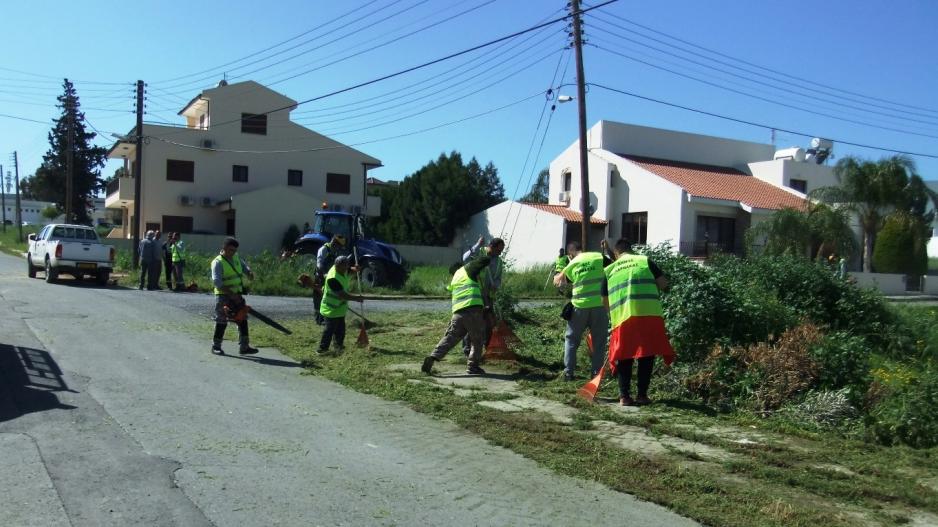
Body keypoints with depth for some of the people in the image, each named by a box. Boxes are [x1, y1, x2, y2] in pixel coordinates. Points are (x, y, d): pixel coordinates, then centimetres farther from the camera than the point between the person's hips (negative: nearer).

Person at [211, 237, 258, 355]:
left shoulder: (237, 257, 8)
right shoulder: (218, 262, -14)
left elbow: (244, 267, 19)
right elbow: (217, 282, -22)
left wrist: (249, 272, -8)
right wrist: (231, 294, -27)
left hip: (237, 295, 7)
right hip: (223, 296, -7)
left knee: (242, 320, 7)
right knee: (221, 321, -1)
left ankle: (244, 347, 12)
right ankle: (216, 346, 14)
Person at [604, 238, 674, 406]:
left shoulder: (610, 269, 18)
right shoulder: (645, 260, 13)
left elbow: (604, 300, 19)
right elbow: (663, 283, 8)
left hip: (623, 316, 1)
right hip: (649, 313, -1)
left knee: (624, 357, 11)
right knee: (647, 354, 10)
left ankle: (624, 396, 9)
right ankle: (642, 395, 12)